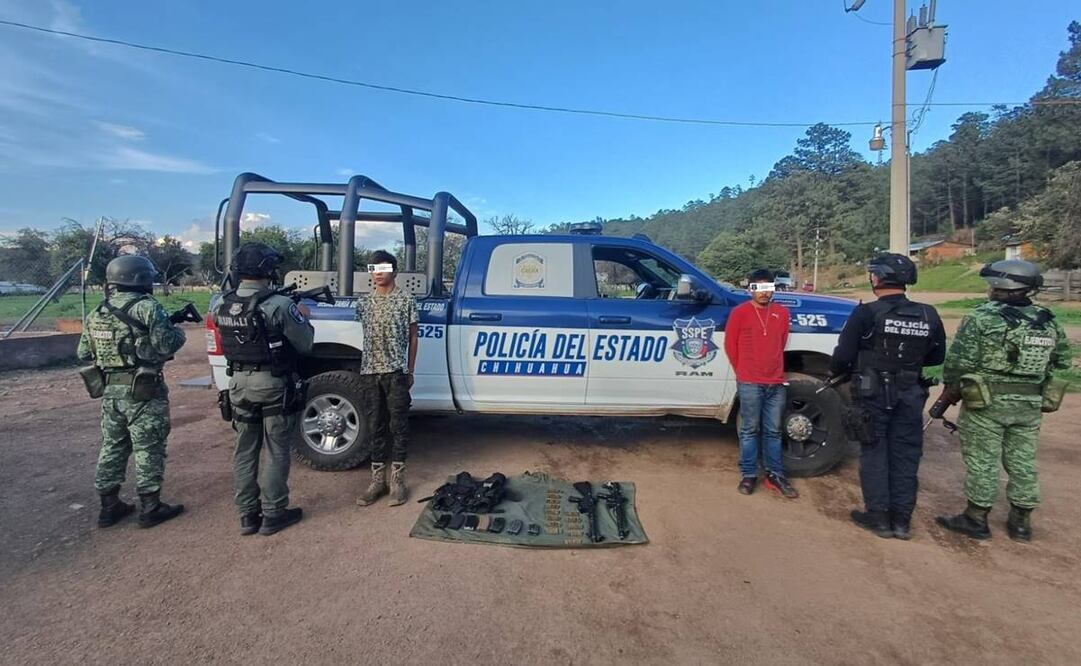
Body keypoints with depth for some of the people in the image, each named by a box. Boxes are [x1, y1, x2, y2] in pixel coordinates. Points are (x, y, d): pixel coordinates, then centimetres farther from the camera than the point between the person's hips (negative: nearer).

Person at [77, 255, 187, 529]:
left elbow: (83, 353, 13)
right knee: (148, 449, 2)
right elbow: (167, 345, -19)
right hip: (143, 392, -7)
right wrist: (177, 331, 1)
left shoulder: (96, 313, 11)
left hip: (110, 390, 7)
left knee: (112, 446, 17)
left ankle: (109, 506, 26)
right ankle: (150, 508, 9)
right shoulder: (147, 308, -13)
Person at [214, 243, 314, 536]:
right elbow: (305, 344, -13)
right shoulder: (279, 305, -20)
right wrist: (303, 319, 7)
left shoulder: (223, 305, -2)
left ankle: (248, 515, 24)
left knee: (244, 451, 14)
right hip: (274, 385, -5)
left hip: (239, 384, 5)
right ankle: (273, 515, 16)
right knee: (276, 452, 7)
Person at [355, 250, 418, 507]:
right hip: (370, 372, 4)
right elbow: (366, 336, 14)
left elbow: (412, 337, 3)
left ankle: (397, 480, 11)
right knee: (374, 426, 8)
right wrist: (364, 368, 8)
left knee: (398, 426, 2)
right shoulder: (363, 302, 11)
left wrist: (410, 370, 0)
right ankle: (377, 479, 18)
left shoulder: (406, 300, 0)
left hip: (396, 372, -4)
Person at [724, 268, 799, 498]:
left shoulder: (782, 313, 7)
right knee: (750, 430, 5)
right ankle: (749, 475, 14)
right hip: (749, 384, -4)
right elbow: (730, 344, 3)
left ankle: (775, 475, 21)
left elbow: (781, 344, 18)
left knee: (773, 431, 11)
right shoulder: (739, 312, -5)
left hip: (776, 383, 4)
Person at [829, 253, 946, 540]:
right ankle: (902, 519, 22)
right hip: (910, 395, 4)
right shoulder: (928, 316, -1)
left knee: (874, 455, 9)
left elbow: (843, 355, -15)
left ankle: (879, 517, 16)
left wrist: (837, 371, 6)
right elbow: (937, 357, 10)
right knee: (905, 456, 13)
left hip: (874, 394, -4)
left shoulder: (867, 313, -16)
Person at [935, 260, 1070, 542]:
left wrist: (951, 389, 0)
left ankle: (976, 519, 11)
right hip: (1030, 404, 6)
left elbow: (958, 362, -15)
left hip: (987, 402, -6)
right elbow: (1062, 361, 16)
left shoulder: (982, 319, -14)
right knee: (1023, 461, 14)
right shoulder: (1048, 322, 7)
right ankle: (1021, 522, 24)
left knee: (982, 461, 3)